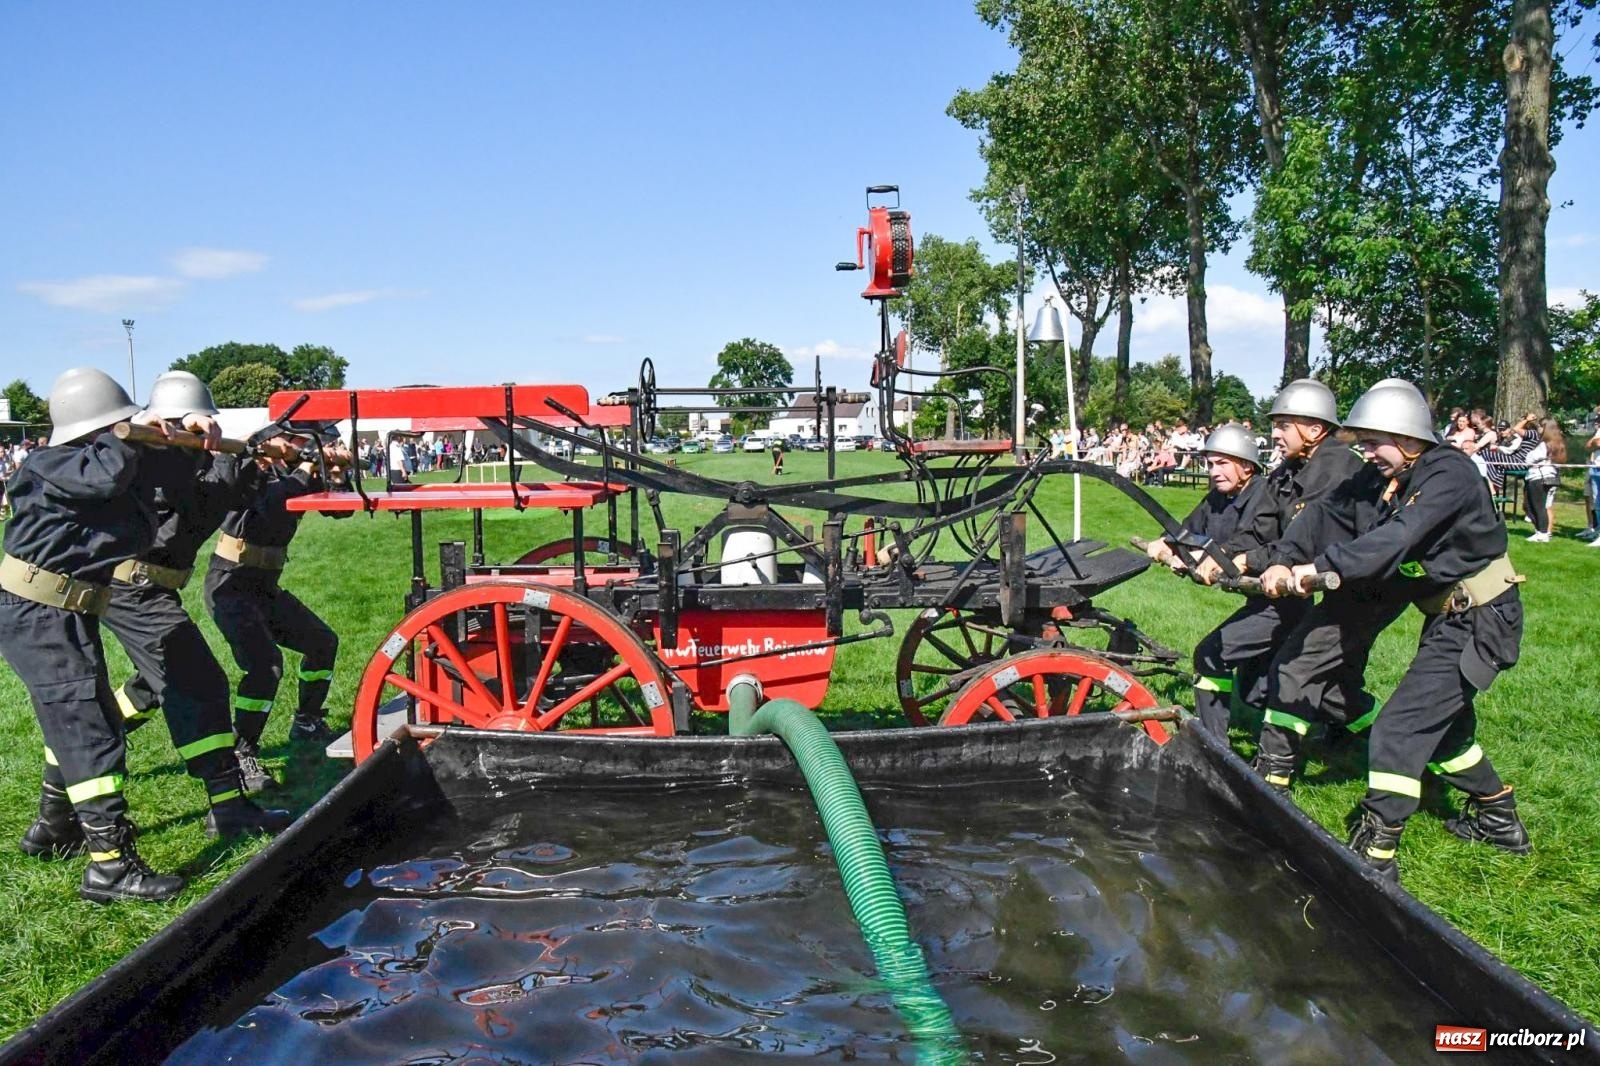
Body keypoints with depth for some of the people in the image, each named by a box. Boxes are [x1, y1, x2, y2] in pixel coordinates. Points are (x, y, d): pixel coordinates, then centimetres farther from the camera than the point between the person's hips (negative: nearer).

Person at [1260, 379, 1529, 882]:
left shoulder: (1448, 473, -20)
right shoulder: (1406, 481, 7)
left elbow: (1393, 542, -32)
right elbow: (1374, 541, -3)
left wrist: (1313, 568, -35)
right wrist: (1297, 571, -17)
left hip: (1479, 622, -10)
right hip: (1452, 618, 10)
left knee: (1398, 729, -14)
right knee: (1442, 725, 23)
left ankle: (1374, 855, -9)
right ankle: (1500, 821, 43)